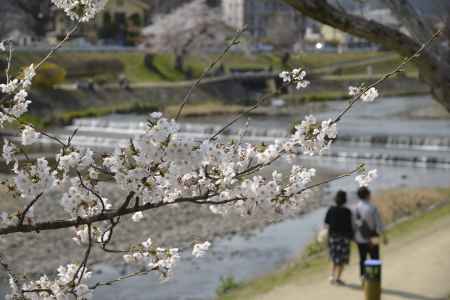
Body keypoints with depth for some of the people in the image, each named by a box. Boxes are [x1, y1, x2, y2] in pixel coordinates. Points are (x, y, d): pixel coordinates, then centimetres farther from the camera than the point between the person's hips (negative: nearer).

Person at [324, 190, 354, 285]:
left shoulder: (331, 210, -3)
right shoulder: (347, 211, -13)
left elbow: (326, 224, -2)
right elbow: (349, 225, -12)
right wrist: (351, 236, 2)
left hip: (332, 236, 4)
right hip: (343, 236, -4)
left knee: (335, 257, 19)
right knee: (342, 259, 7)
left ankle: (332, 276, 11)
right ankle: (338, 278, 5)